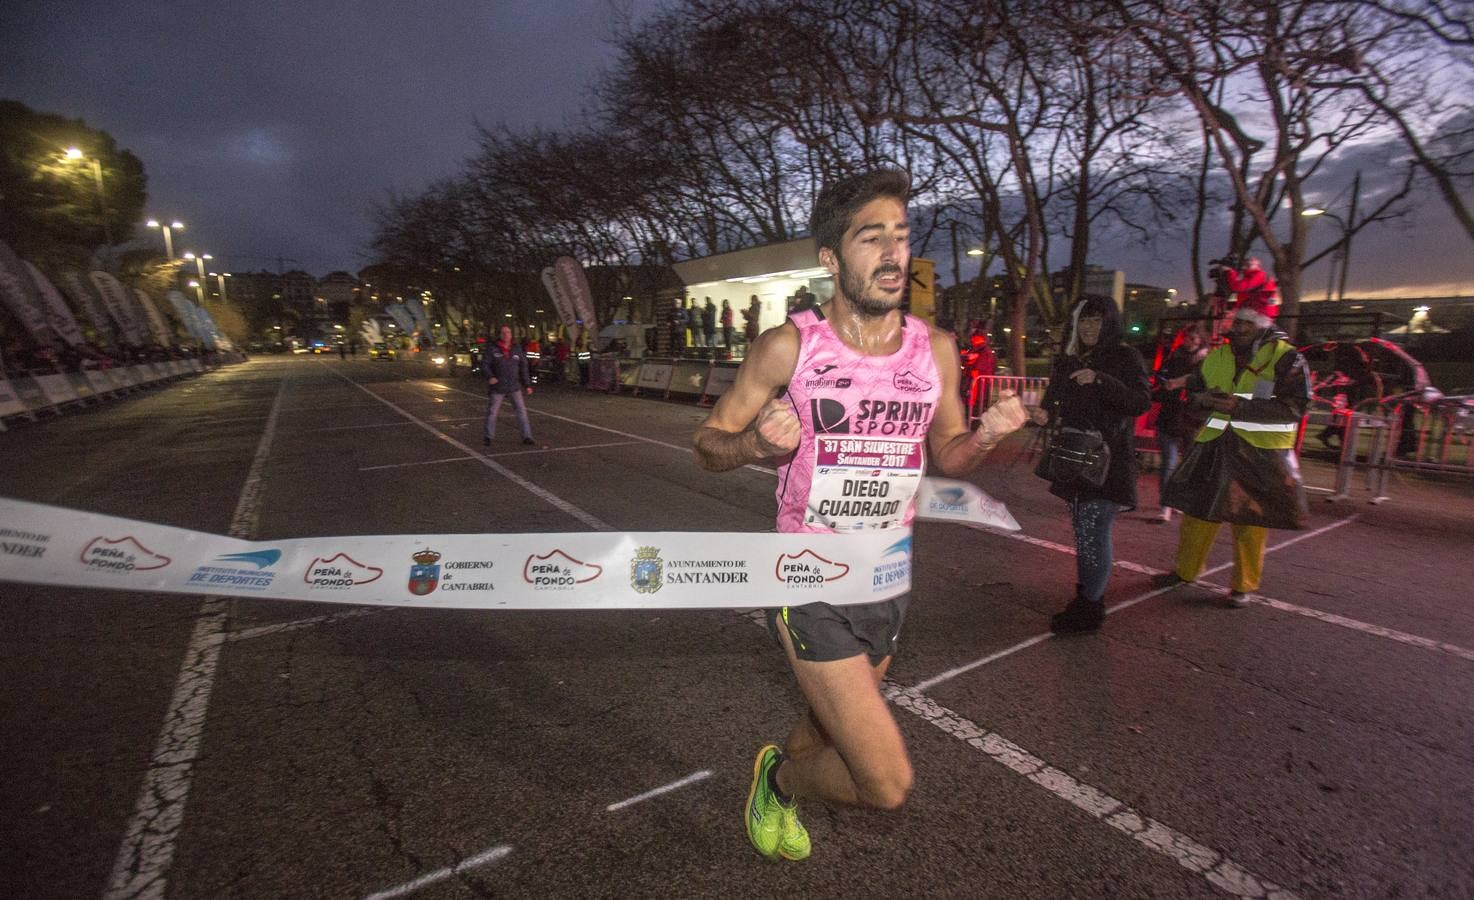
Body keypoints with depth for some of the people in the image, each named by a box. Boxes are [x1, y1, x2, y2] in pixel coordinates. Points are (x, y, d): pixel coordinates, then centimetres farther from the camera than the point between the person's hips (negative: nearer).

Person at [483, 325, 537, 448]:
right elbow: (486, 365, -1)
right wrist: (490, 377, -19)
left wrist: (527, 385, 4)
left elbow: (523, 368, 7)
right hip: (498, 387, -1)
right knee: (492, 411, 5)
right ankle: (487, 437, 20)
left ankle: (526, 436, 4)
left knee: (521, 410, -2)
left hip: (515, 386, 2)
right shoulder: (493, 349, -2)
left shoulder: (517, 350, 4)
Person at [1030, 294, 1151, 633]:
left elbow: (1142, 401, -15)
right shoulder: (1067, 360, 12)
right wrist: (1044, 414, -6)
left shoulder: (1125, 357, -3)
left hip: (1107, 461, -6)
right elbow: (1056, 400, 16)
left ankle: (1089, 608, 3)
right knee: (1085, 532, 13)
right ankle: (1087, 597, 24)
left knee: (1093, 532, -7)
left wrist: (1100, 380, -26)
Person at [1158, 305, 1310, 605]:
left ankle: (1244, 585, 19)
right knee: (1198, 510, 9)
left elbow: (1295, 407, -14)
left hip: (1261, 453, -4)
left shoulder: (1286, 357, -6)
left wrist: (1240, 406, -24)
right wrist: (1203, 398, -4)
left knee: (1251, 520, 4)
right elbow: (1195, 387, 20)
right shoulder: (1217, 355, 10)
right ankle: (1184, 570, 24)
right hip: (1215, 447, 4)